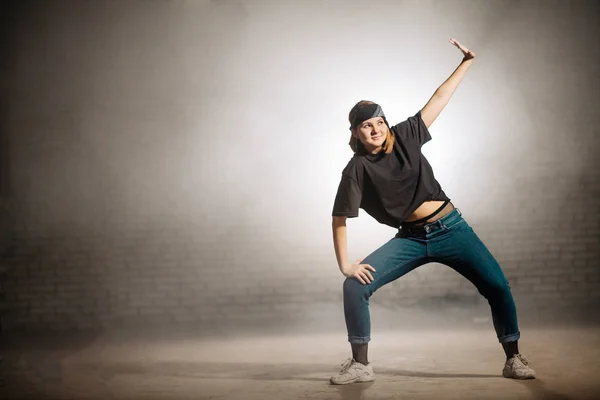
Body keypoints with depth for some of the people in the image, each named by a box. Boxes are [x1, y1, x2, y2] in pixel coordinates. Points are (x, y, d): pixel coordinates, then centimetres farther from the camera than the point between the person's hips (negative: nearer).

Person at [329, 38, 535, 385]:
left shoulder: (405, 136, -1)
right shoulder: (357, 170, -7)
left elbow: (438, 100, 5)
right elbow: (340, 219, -7)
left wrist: (466, 63, 4)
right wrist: (345, 265, -13)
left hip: (451, 229, 1)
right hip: (411, 239, -1)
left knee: (497, 285, -10)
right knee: (355, 285, -16)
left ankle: (514, 359, 7)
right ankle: (360, 365, -5)